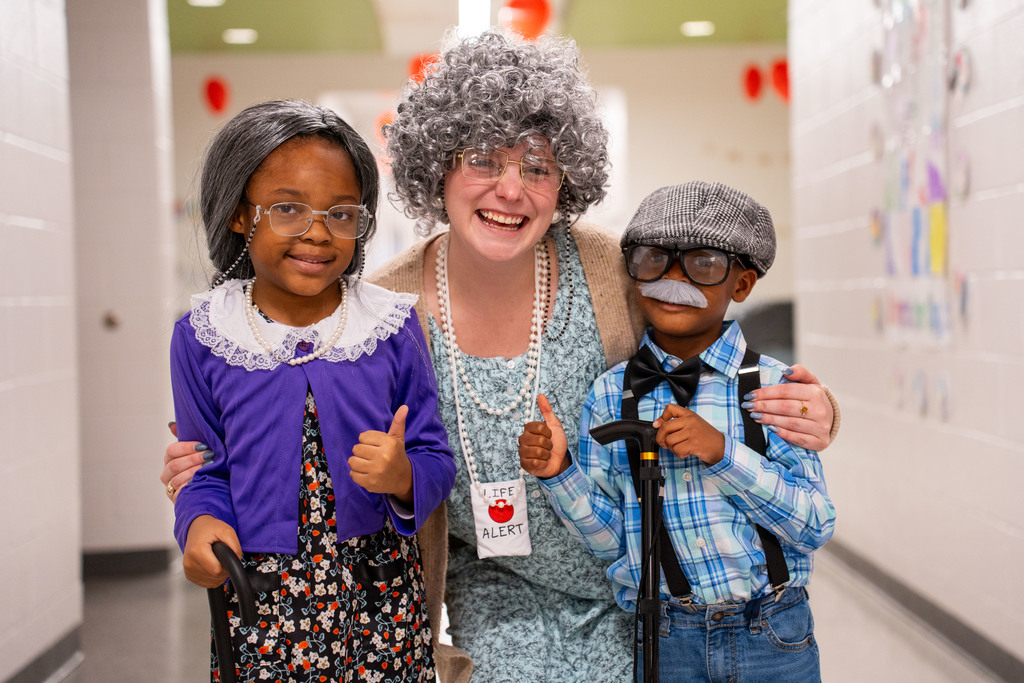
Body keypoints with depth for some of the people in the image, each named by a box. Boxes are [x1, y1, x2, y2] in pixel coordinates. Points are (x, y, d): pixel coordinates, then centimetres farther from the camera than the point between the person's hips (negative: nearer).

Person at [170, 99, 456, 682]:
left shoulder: (392, 325, -5)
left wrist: (404, 477, -23)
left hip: (381, 598, 0)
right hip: (260, 602, 0)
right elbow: (207, 469, 5)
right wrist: (202, 521, -16)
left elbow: (436, 460, -1)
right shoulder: (202, 337, -4)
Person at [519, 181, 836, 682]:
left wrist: (722, 451, -21)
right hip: (666, 642, 1)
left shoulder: (770, 387, -5)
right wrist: (561, 473, -16)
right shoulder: (610, 396, -1)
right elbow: (609, 538, 1)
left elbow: (815, 525, -10)